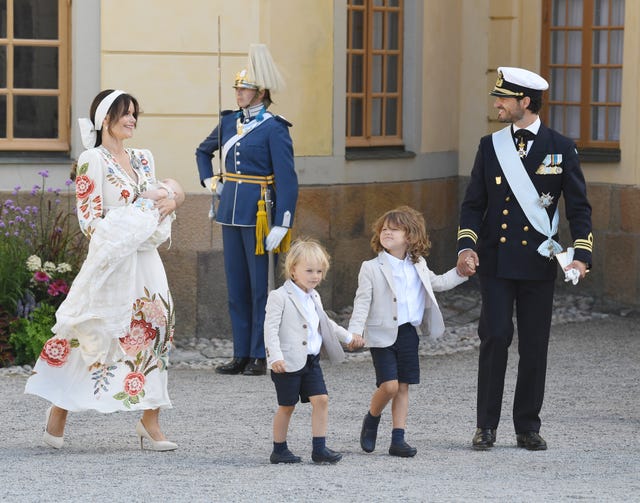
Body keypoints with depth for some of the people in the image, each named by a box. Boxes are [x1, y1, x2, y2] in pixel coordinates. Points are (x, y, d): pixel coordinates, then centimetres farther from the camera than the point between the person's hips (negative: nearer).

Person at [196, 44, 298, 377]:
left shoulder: (274, 129, -9)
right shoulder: (229, 122, 11)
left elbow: (287, 180, -13)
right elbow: (203, 151, 31)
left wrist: (281, 225, -18)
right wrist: (210, 182, 16)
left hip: (258, 215, -7)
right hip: (231, 211, 7)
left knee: (260, 286, -1)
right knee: (236, 287, 9)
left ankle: (259, 357, 4)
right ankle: (241, 355, 15)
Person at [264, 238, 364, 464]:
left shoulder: (313, 297, 13)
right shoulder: (279, 297, -11)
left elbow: (325, 323, 30)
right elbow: (271, 328, -17)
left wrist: (348, 337, 33)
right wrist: (275, 357, -26)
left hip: (311, 360, 7)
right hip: (289, 361, -7)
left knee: (321, 399, -3)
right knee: (287, 405, 2)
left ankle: (319, 449, 1)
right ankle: (279, 450, 15)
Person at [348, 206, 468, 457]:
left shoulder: (418, 266, 9)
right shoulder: (371, 268, -6)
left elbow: (438, 283, 28)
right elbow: (362, 302, -9)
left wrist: (462, 271, 18)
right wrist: (355, 331, -21)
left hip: (408, 333, 5)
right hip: (382, 335, -5)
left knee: (403, 388, 6)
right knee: (389, 385, -14)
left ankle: (398, 439, 10)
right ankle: (371, 420, 14)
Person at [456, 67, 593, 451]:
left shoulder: (561, 148, 1)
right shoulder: (491, 146, 7)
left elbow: (579, 207, 3)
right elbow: (473, 203, 9)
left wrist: (582, 255, -9)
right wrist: (466, 246, -7)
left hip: (538, 261, -1)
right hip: (495, 259, 1)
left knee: (535, 345, 3)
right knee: (495, 337, -7)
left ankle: (528, 427, 14)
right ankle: (486, 426, 1)